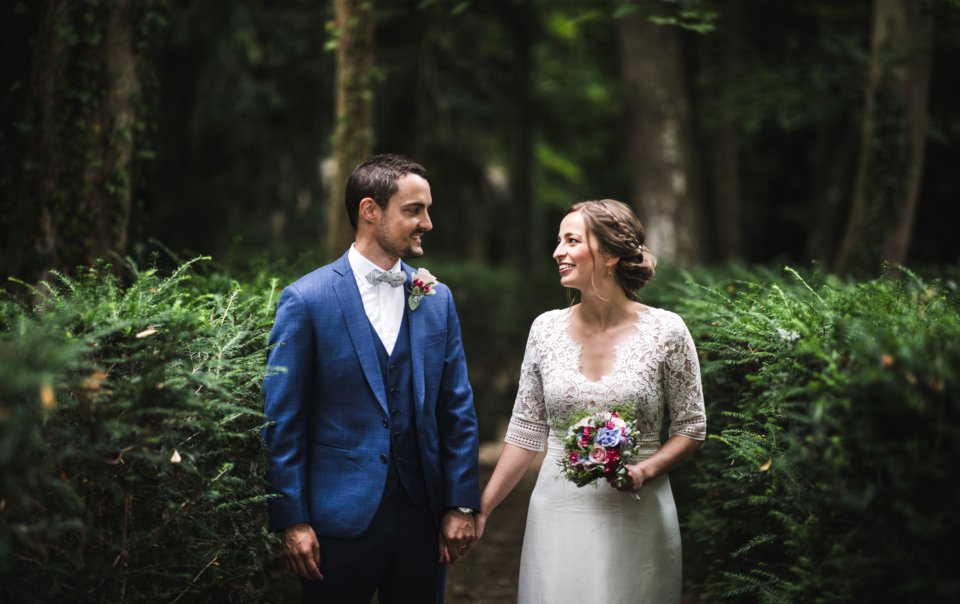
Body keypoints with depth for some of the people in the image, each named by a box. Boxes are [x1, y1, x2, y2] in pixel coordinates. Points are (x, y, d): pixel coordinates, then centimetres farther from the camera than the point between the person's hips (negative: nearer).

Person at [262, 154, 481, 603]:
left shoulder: (437, 299, 7)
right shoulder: (306, 300, -6)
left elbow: (458, 411, 8)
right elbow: (281, 420, -6)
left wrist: (461, 505, 3)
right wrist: (291, 520, -10)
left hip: (423, 515, 4)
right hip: (341, 516, -4)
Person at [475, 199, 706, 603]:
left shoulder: (665, 331, -6)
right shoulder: (546, 329, 2)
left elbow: (691, 428, 1)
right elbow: (526, 431, 7)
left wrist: (646, 470, -16)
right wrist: (481, 509, 4)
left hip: (635, 519, -2)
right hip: (558, 513, 2)